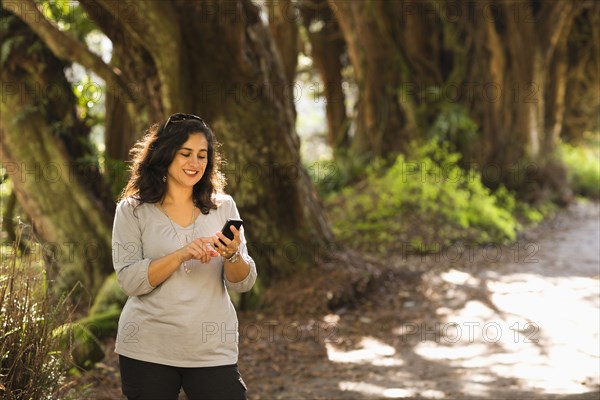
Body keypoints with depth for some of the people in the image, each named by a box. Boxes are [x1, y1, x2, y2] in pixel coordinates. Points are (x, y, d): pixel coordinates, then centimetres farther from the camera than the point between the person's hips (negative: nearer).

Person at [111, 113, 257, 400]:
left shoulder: (223, 206, 7)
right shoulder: (132, 210, 0)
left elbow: (244, 283, 4)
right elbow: (129, 281, -9)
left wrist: (232, 255, -17)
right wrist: (181, 255, -21)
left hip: (213, 351, 2)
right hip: (148, 351, -1)